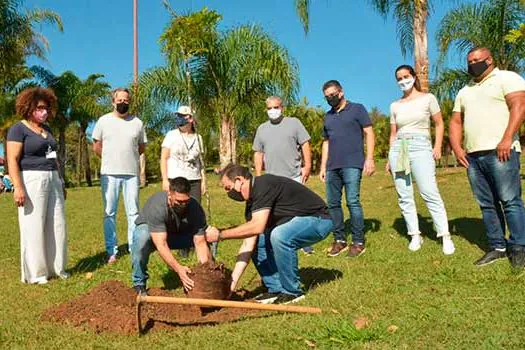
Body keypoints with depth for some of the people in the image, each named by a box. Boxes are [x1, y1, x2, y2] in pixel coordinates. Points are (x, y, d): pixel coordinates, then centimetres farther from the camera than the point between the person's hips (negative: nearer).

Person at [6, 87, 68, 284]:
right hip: (32, 181, -7)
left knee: (57, 225, 7)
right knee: (33, 227, -2)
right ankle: (35, 273, 7)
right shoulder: (18, 129, -5)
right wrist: (18, 187, -21)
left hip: (52, 180, 7)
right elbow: (12, 160, -12)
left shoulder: (47, 129, 17)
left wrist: (61, 182, 22)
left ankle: (55, 267, 18)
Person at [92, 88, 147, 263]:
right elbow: (96, 147, 9)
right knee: (109, 213, 2)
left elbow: (142, 147, 15)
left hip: (132, 173, 1)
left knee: (133, 212, 5)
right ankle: (111, 251, 9)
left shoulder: (137, 123, 7)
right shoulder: (104, 121, 3)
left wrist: (128, 156, 10)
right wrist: (111, 159, 11)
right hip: (109, 174, -1)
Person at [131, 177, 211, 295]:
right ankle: (139, 283, -18)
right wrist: (179, 269, -53)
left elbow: (200, 243, -26)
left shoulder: (195, 208, -26)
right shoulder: (156, 206, -37)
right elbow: (161, 245, -42)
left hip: (179, 234, 3)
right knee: (142, 236, -39)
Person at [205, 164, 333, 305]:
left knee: (279, 235, -33)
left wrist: (220, 235, -24)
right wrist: (232, 282, -3)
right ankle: (276, 289, 10)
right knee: (256, 241, 4)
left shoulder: (264, 184, -23)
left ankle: (292, 292, -13)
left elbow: (258, 226, -34)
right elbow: (248, 244, 1)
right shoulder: (252, 202, 4)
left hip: (318, 219, -9)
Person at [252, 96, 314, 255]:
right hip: (272, 179, 3)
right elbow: (258, 153, 13)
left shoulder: (293, 123, 4)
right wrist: (258, 176, 7)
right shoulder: (262, 128, 13)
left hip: (294, 176, -2)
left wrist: (307, 166, -7)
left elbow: (305, 145, 1)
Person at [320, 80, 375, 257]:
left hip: (352, 165, -6)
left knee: (353, 202, -10)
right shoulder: (328, 116, 20)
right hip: (332, 167, 6)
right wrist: (323, 166, 15)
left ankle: (358, 242, -1)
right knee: (333, 203, 4)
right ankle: (339, 240, 14)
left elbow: (369, 133, 0)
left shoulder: (357, 109, 5)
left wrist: (369, 158, -10)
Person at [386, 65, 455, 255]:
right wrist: (390, 158, 13)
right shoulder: (395, 105, 15)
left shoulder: (428, 98, 6)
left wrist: (437, 147, -7)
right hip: (398, 149, 4)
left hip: (421, 147, -4)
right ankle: (415, 235, 8)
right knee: (404, 196, 1)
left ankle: (445, 236, -8)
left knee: (430, 193, -13)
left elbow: (439, 124, 7)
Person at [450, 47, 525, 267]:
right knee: (487, 204, 6)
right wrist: (457, 148, 5)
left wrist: (507, 139, -20)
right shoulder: (464, 92, 24)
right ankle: (497, 247, 11)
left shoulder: (507, 78, 5)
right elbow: (456, 121, 21)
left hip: (500, 152, -6)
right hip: (473, 156, 6)